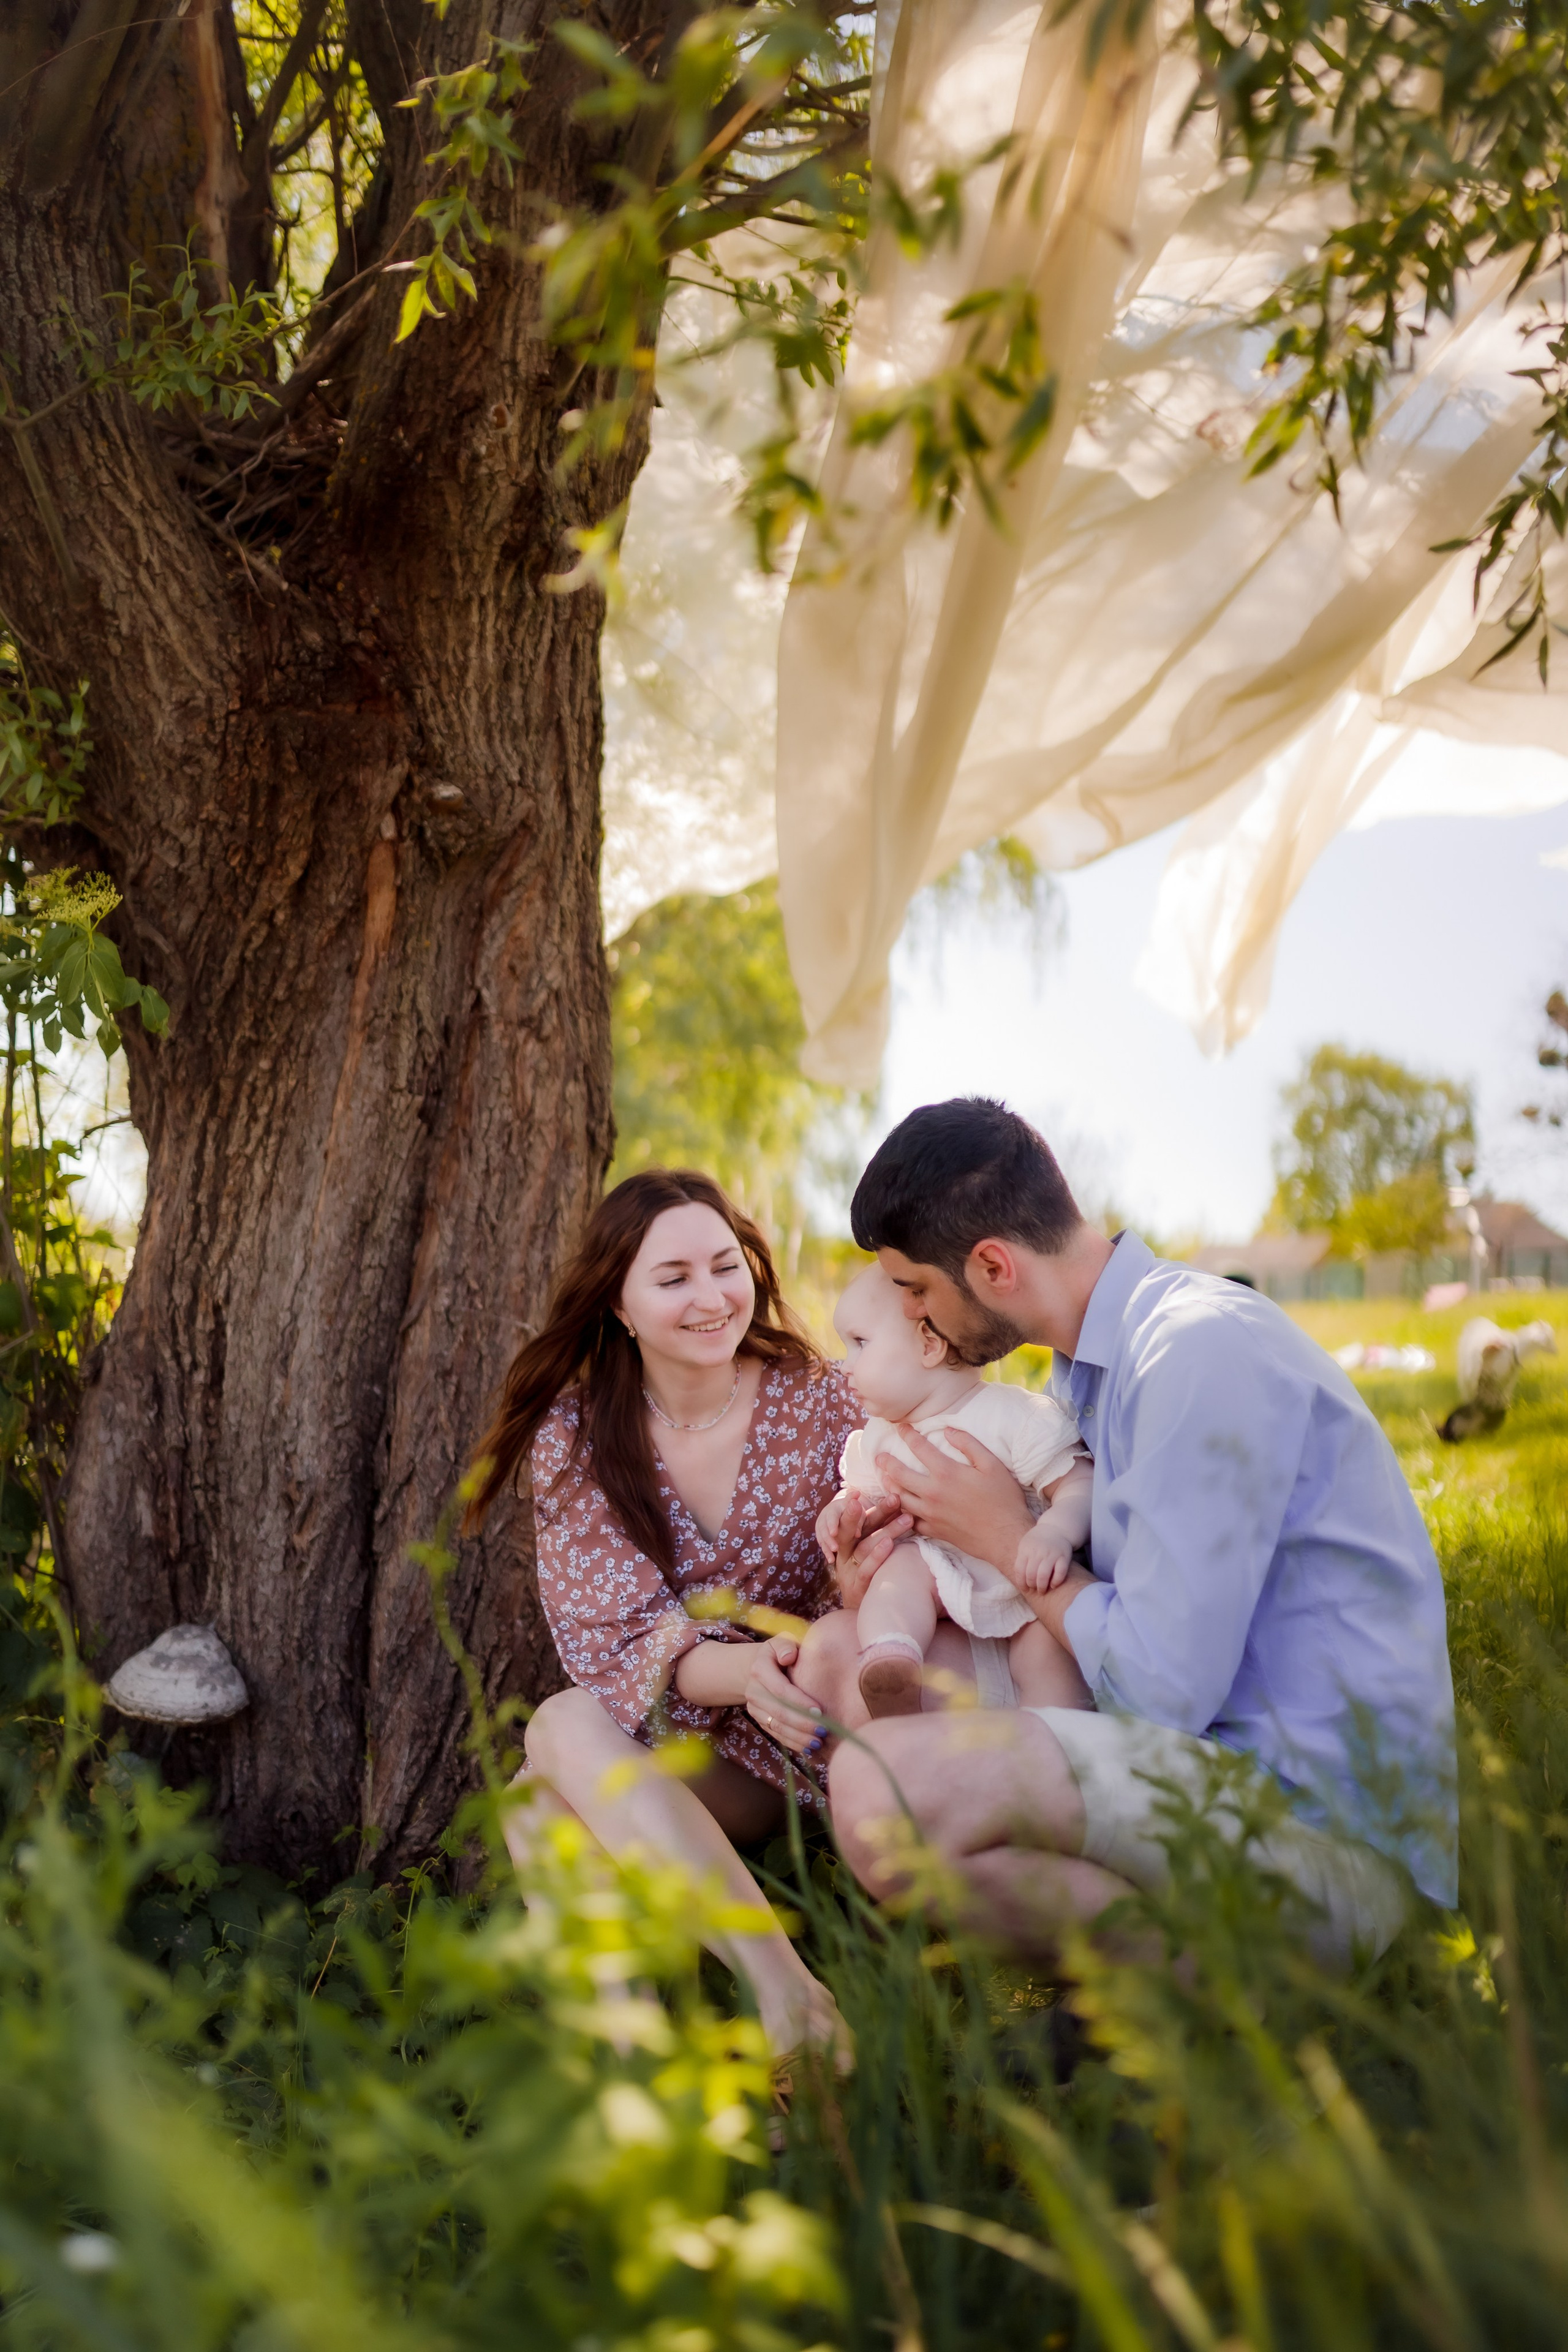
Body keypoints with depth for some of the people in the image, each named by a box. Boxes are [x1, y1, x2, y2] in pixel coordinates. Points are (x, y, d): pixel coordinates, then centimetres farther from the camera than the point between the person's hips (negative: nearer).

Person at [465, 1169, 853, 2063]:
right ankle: (783, 1982, -42)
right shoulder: (573, 1436, -1)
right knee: (565, 1728, -31)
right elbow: (619, 1637, -10)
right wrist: (743, 1671, -32)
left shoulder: (817, 1401, -2)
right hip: (659, 1760, 1)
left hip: (802, 1748, -1)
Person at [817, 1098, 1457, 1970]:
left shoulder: (1206, 1352, -18)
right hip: (1221, 1760, 11)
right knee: (840, 1648, 10)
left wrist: (1007, 1539, -5)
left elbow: (1162, 1688, -21)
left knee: (880, 1786, -28)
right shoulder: (1090, 1367, 14)